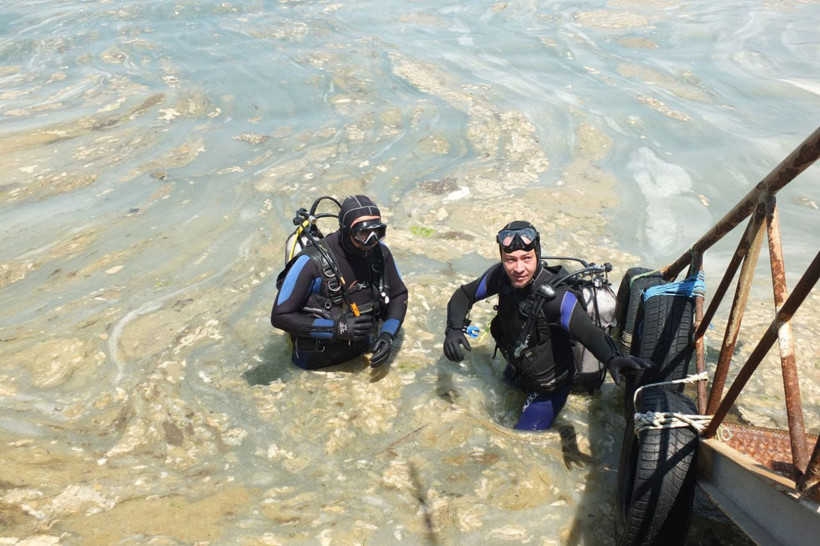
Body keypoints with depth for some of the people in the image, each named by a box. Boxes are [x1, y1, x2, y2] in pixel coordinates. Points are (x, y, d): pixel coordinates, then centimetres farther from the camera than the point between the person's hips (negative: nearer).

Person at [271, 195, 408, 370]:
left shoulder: (380, 252, -16)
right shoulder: (313, 261, -30)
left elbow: (399, 295, -1)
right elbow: (280, 316, -25)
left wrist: (387, 334, -17)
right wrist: (337, 328, -30)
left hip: (362, 346, 4)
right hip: (315, 358, -4)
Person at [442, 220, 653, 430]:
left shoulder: (556, 296, -38)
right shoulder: (500, 276, -21)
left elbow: (589, 333, -50)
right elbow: (464, 294, -7)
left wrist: (613, 358, -70)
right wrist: (454, 329, -24)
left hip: (549, 387, -6)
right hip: (516, 370, 6)